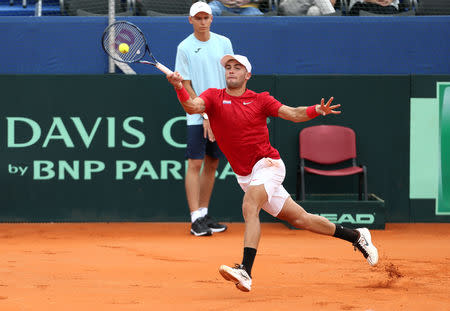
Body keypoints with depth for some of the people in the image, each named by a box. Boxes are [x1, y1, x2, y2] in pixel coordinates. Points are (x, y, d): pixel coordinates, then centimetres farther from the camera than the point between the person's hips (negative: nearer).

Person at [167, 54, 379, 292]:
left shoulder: (260, 100, -1)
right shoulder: (214, 97, 1)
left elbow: (293, 114, -7)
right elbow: (192, 107, -19)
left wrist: (317, 110, -26)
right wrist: (179, 87, -39)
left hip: (267, 165, -3)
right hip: (245, 176, 3)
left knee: (249, 207, -30)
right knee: (299, 218, 9)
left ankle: (246, 271, -40)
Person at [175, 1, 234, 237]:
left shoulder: (223, 43, 6)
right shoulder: (185, 47, -4)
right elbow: (186, 85, -5)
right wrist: (205, 114, -12)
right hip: (197, 117, -4)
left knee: (211, 165, 8)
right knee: (195, 165, -8)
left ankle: (204, 215, 16)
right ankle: (196, 220, -11)